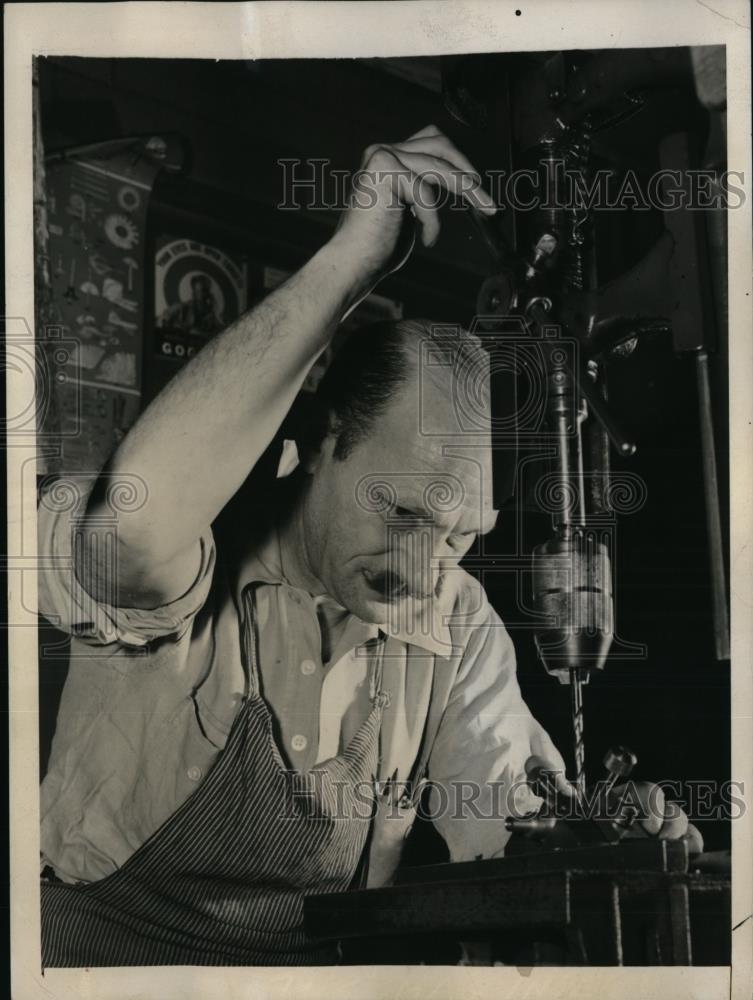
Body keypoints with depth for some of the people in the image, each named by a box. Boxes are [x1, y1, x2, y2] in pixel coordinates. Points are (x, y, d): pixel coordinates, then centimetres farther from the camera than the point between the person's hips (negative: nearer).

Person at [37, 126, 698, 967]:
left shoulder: (459, 623, -3)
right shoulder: (190, 579, -19)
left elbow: (501, 836, -3)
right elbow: (133, 521, -42)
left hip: (338, 961, 3)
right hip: (110, 944, -2)